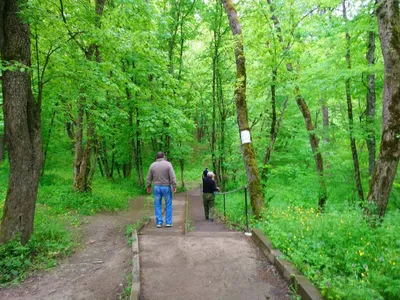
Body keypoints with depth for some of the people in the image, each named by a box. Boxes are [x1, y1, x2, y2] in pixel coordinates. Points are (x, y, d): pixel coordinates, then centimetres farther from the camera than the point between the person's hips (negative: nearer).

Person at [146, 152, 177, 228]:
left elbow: (149, 178, 7)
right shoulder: (168, 164, -7)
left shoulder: (152, 165, 2)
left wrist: (148, 187, 18)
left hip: (157, 187, 2)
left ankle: (159, 222, 11)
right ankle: (168, 222, 10)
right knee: (168, 205, 8)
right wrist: (174, 186, -6)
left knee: (157, 205, 10)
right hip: (166, 187, -2)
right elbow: (172, 177, -12)